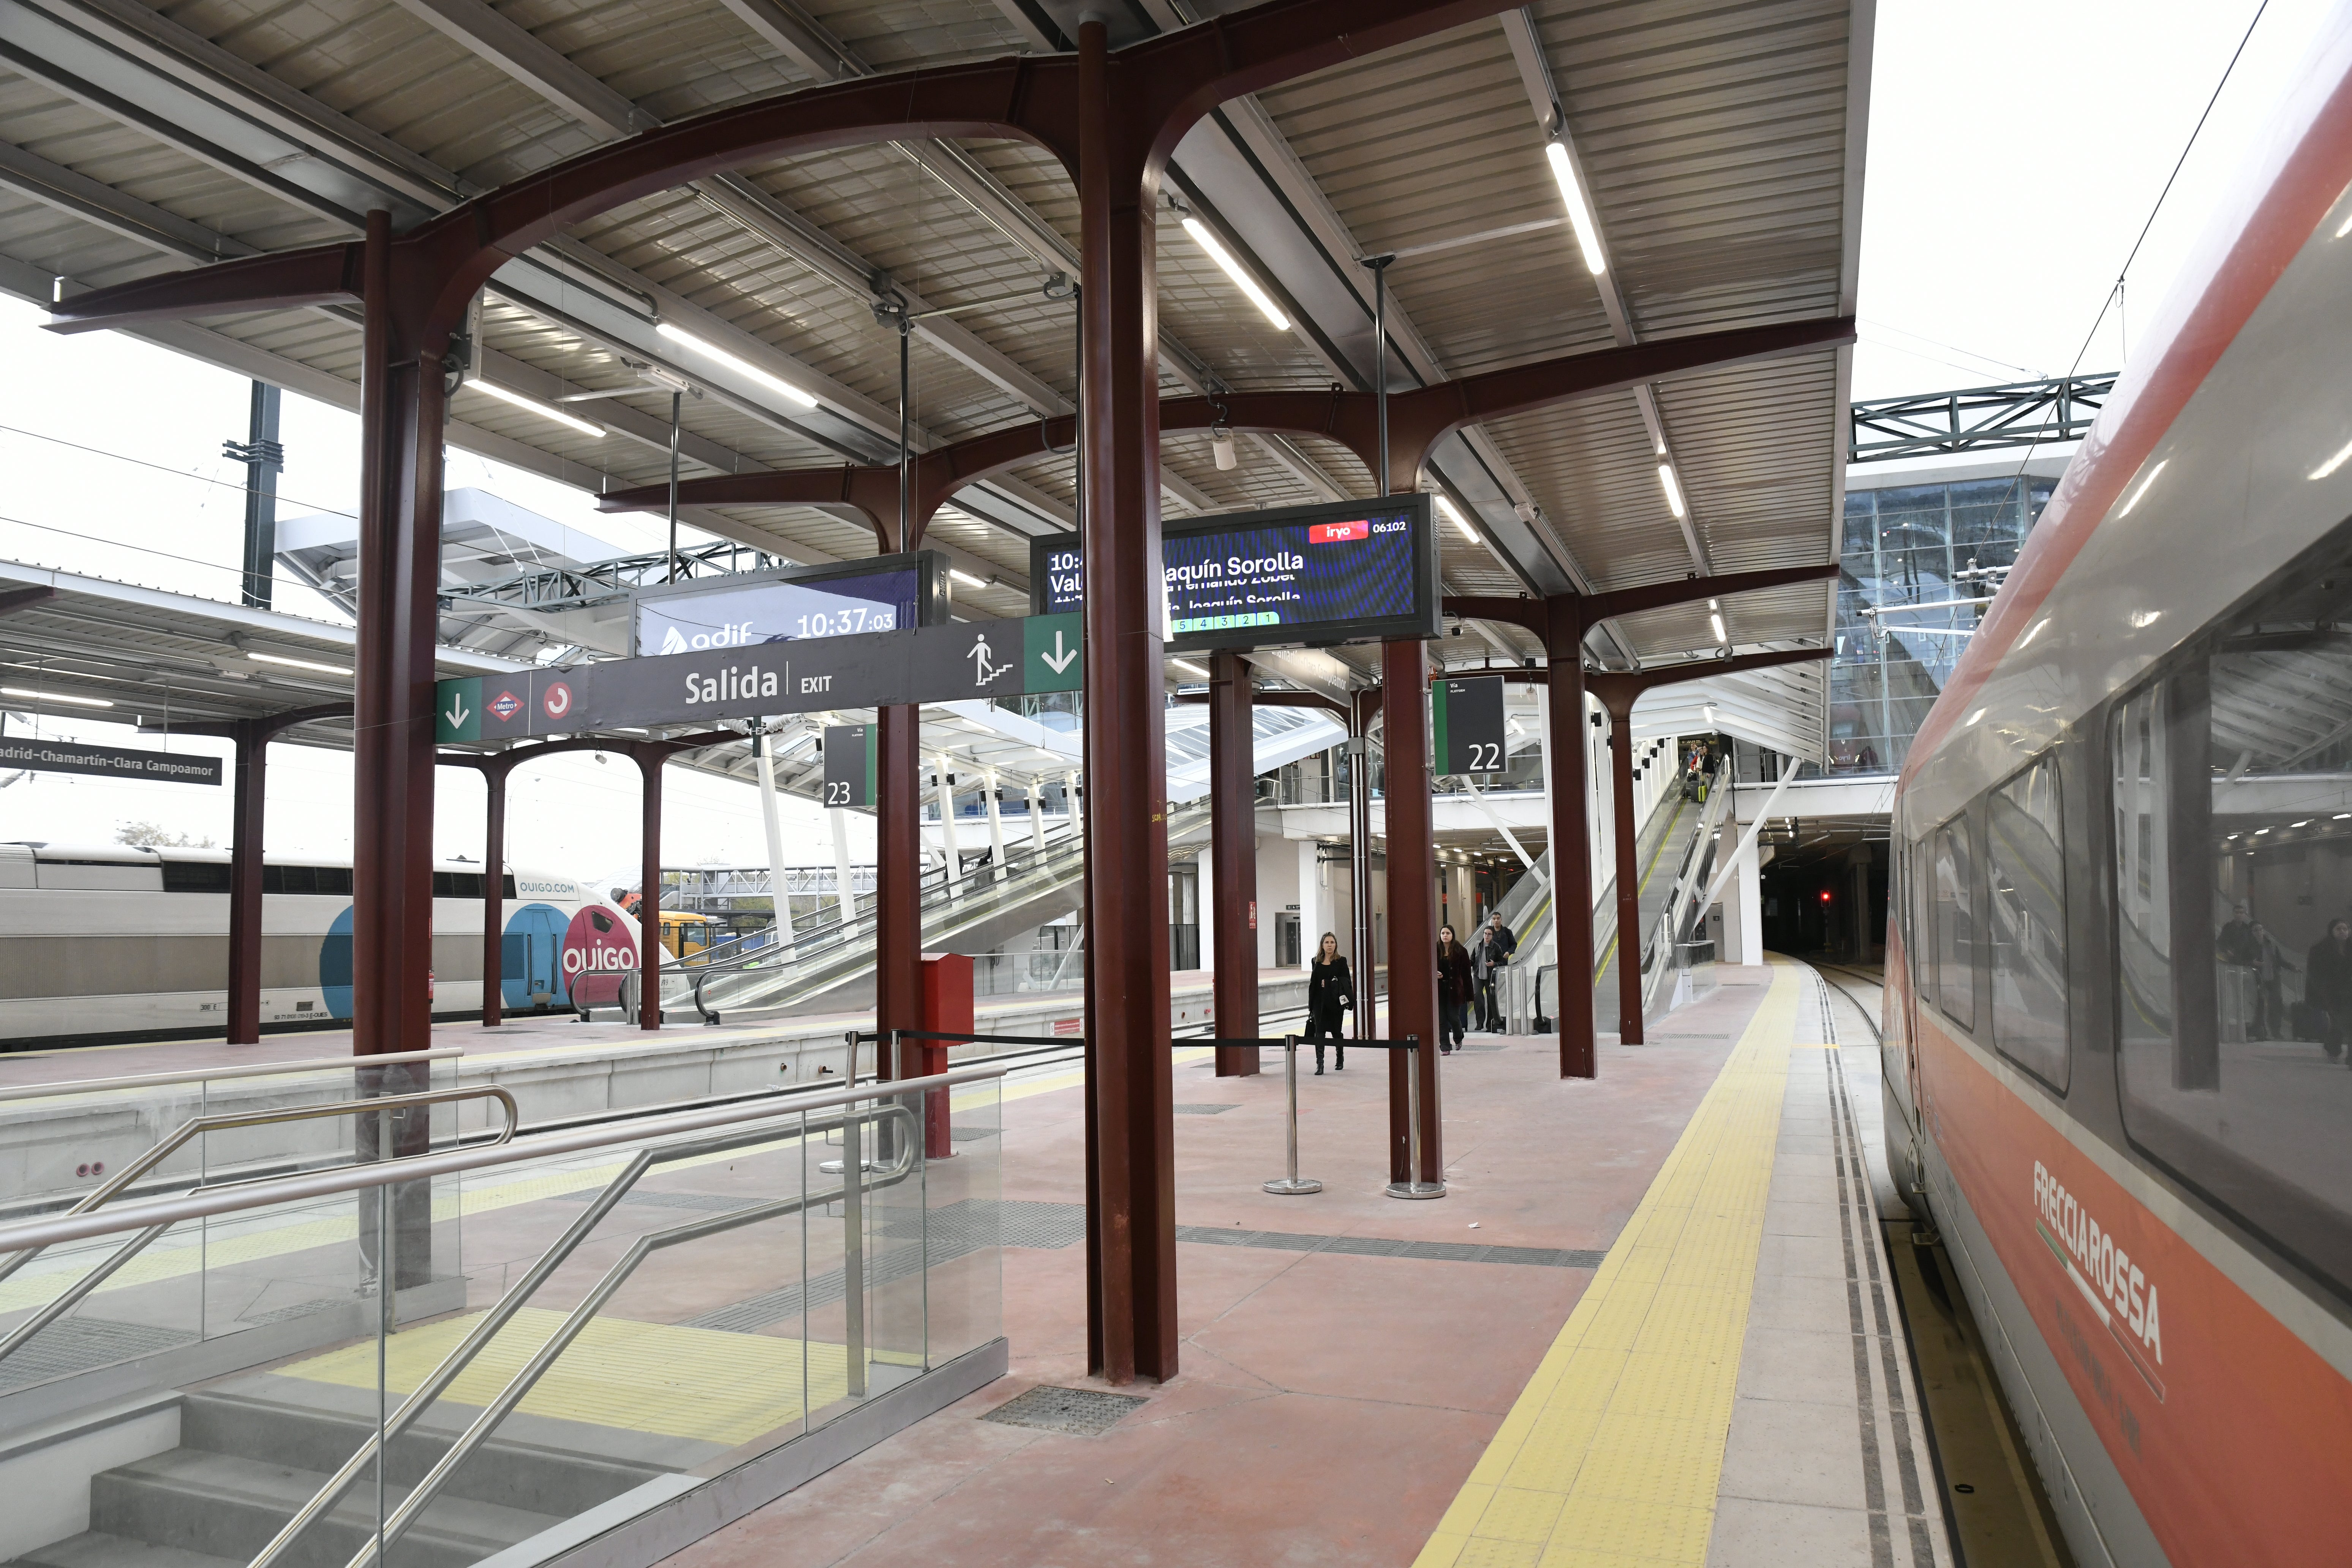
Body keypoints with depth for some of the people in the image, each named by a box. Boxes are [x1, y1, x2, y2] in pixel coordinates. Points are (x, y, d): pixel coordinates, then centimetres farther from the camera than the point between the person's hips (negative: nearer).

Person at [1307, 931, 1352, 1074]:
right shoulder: (1317, 962, 8)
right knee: (1319, 1031, -7)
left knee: (1336, 1031, 10)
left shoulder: (1341, 962, 1)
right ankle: (1320, 1063, -9)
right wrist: (1311, 1006, 8)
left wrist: (1328, 984, -14)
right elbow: (1313, 984, 9)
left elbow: (1346, 982, -6)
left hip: (1335, 1002, -2)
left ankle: (1340, 1057, 34)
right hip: (1320, 1002, 2)